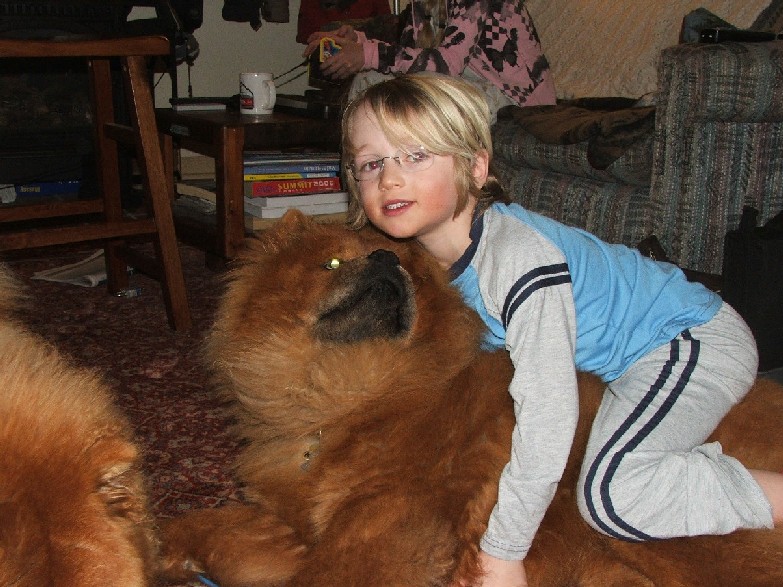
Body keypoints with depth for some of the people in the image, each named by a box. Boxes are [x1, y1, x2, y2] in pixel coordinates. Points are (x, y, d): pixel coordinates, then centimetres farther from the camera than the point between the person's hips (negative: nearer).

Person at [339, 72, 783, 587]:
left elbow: (547, 416, -36)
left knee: (610, 498, -22)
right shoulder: (436, 253, -7)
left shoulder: (520, 261, -35)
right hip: (640, 356, 9)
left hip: (694, 338, -9)